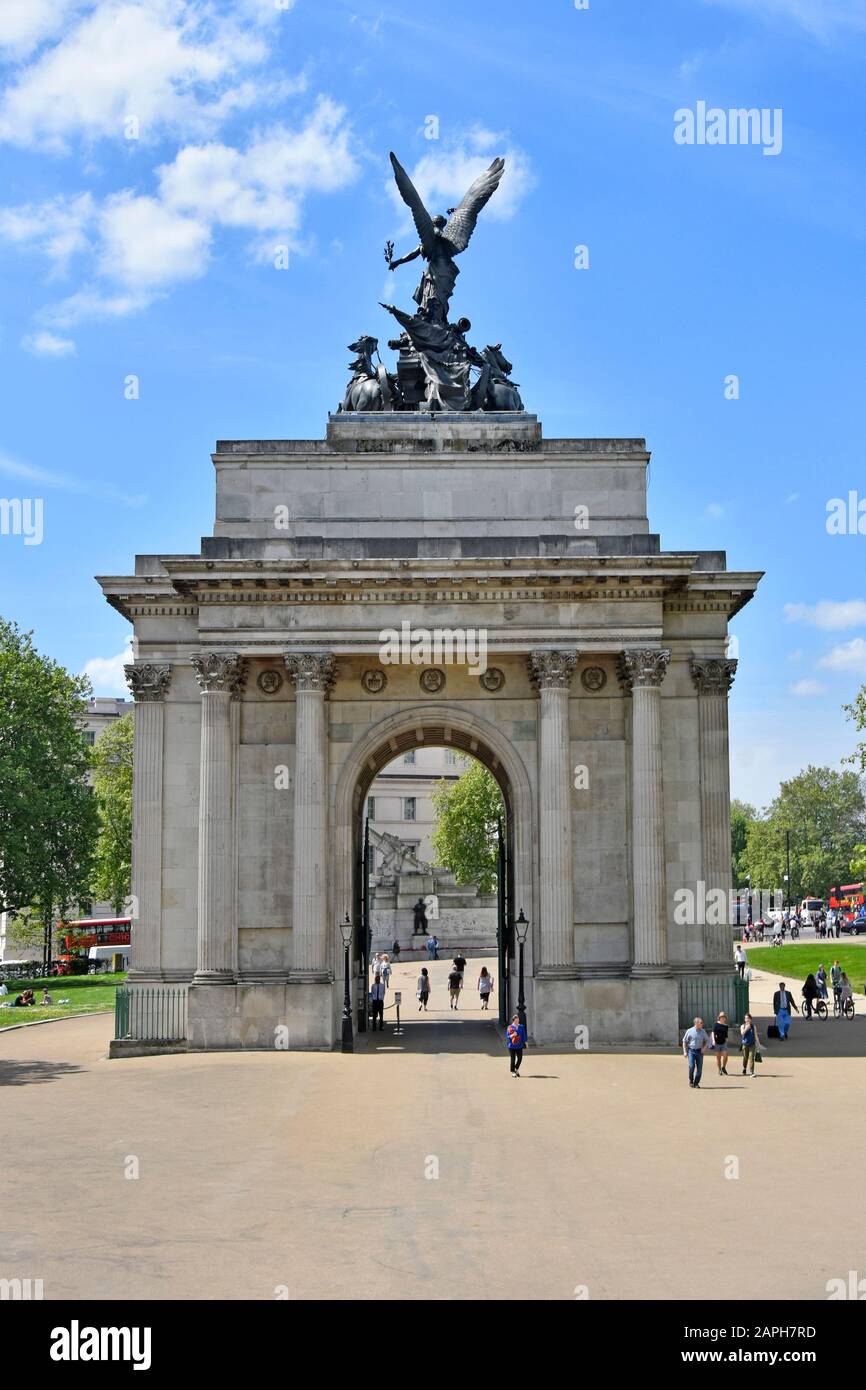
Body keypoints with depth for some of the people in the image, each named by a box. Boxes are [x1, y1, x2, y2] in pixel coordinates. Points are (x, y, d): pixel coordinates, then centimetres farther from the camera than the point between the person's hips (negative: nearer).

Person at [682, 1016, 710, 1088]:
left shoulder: (703, 1032, 4)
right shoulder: (689, 1031, -5)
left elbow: (707, 1040, 16)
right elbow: (684, 1041, 1)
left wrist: (704, 1048, -1)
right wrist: (685, 1052, -6)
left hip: (699, 1051, 3)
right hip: (691, 1051, -3)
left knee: (699, 1068, -1)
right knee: (692, 1066, -17)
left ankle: (696, 1083, 12)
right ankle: (691, 1080, 6)